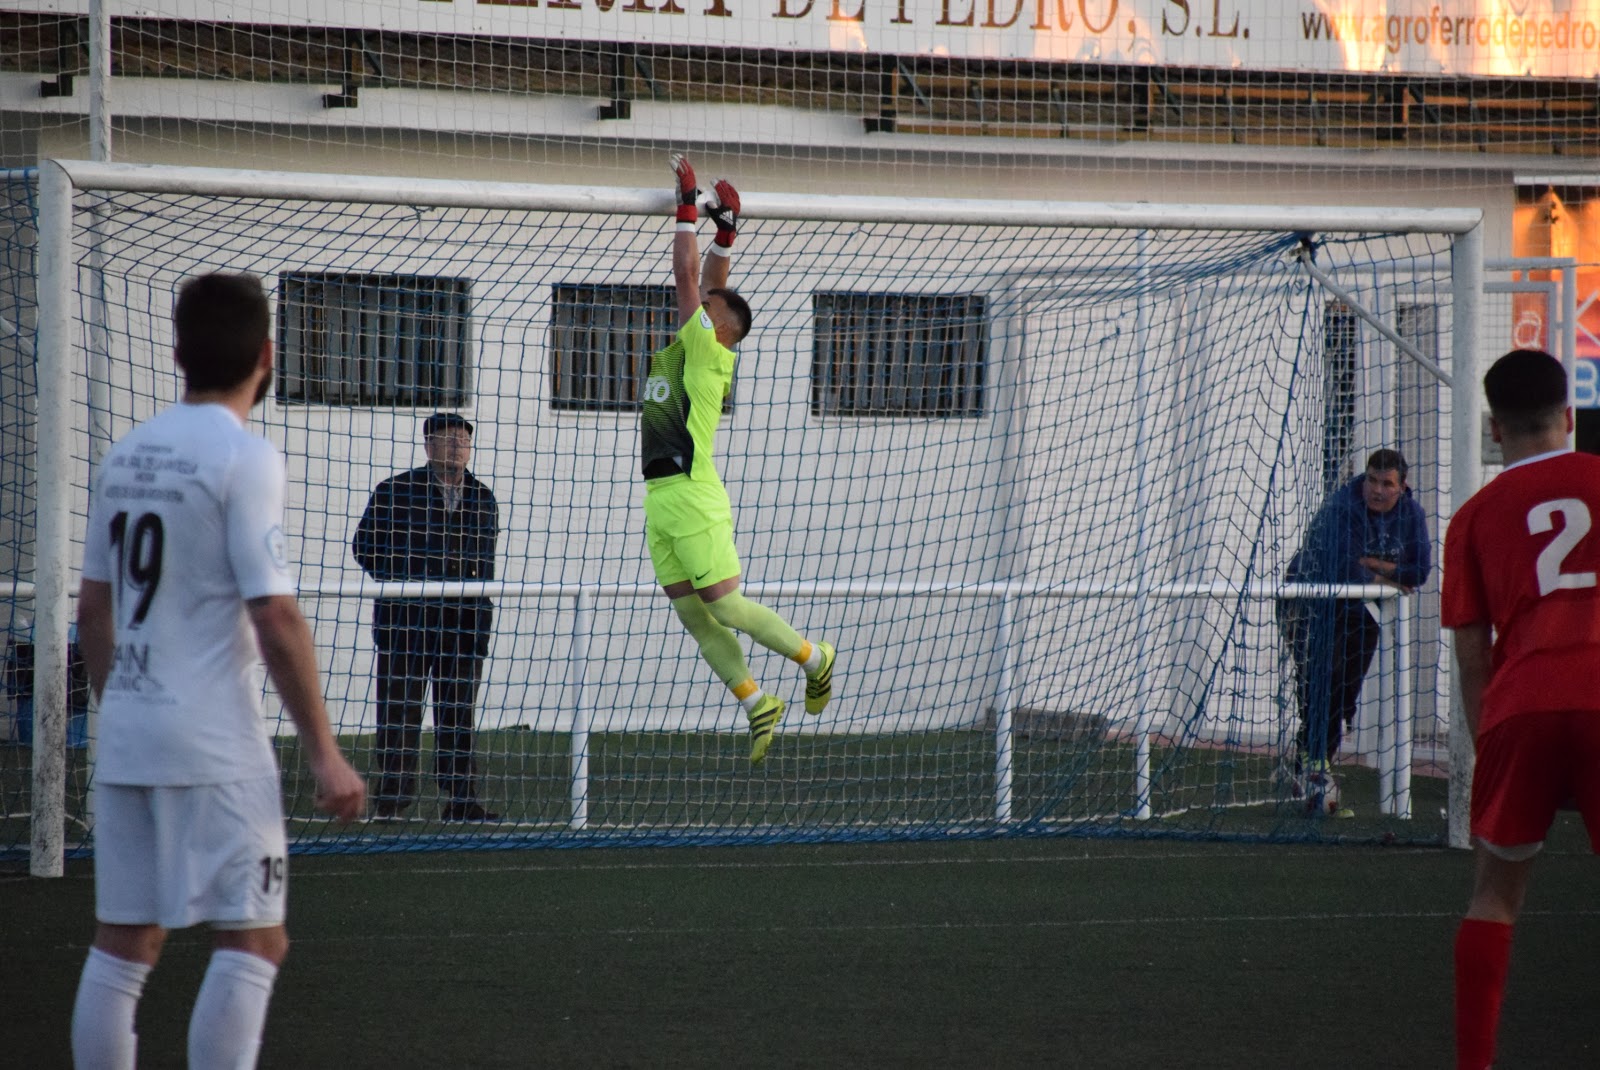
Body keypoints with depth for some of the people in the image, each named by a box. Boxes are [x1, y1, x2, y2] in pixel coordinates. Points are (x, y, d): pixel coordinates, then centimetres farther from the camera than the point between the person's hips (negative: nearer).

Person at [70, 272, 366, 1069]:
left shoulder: (125, 455, 10)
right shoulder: (244, 458, -11)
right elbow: (275, 619, -16)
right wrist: (323, 752, -12)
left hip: (124, 734, 7)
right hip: (213, 742, -7)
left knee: (122, 944, 9)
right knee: (252, 941, -3)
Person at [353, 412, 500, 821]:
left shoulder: (483, 500, 13)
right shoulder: (394, 492, 1)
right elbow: (364, 544, 5)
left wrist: (481, 610, 9)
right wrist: (398, 580, -3)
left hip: (464, 620, 3)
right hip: (406, 617, -3)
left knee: (459, 710, 3)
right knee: (400, 706, -1)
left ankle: (460, 798, 5)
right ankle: (394, 792, 4)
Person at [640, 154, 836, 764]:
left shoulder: (708, 350, -5)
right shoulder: (681, 352, 16)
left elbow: (687, 277, -7)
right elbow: (704, 284, 24)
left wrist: (689, 206, -1)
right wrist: (724, 234, 16)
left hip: (693, 497, -8)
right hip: (660, 501, 8)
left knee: (724, 605, -5)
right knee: (691, 615, 4)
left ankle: (813, 658, 12)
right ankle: (757, 705, 8)